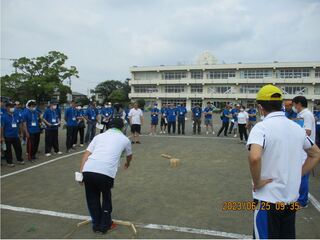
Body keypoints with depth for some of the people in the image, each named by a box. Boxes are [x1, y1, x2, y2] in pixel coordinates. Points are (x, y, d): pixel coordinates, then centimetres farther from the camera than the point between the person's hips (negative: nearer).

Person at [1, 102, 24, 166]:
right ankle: (9, 162, 18)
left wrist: (19, 133, 13)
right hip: (7, 137, -5)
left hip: (16, 136, 5)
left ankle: (19, 160, 28)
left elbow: (19, 124, 14)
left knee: (18, 148, 12)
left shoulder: (16, 115, 5)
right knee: (8, 150, 7)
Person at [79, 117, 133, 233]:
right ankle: (105, 225, 35)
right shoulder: (124, 139, 23)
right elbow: (129, 156, 43)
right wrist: (127, 164, 64)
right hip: (106, 172, -2)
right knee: (106, 197, 27)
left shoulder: (99, 136, 26)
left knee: (92, 198, 26)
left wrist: (81, 172, 15)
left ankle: (96, 224, 37)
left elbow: (86, 154, 15)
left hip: (88, 170, 2)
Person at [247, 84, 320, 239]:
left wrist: (257, 183, -19)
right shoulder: (297, 127, 3)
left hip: (268, 199, -6)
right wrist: (298, 175, 12)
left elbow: (254, 157, -34)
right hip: (292, 199, 6)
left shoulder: (261, 127, -17)